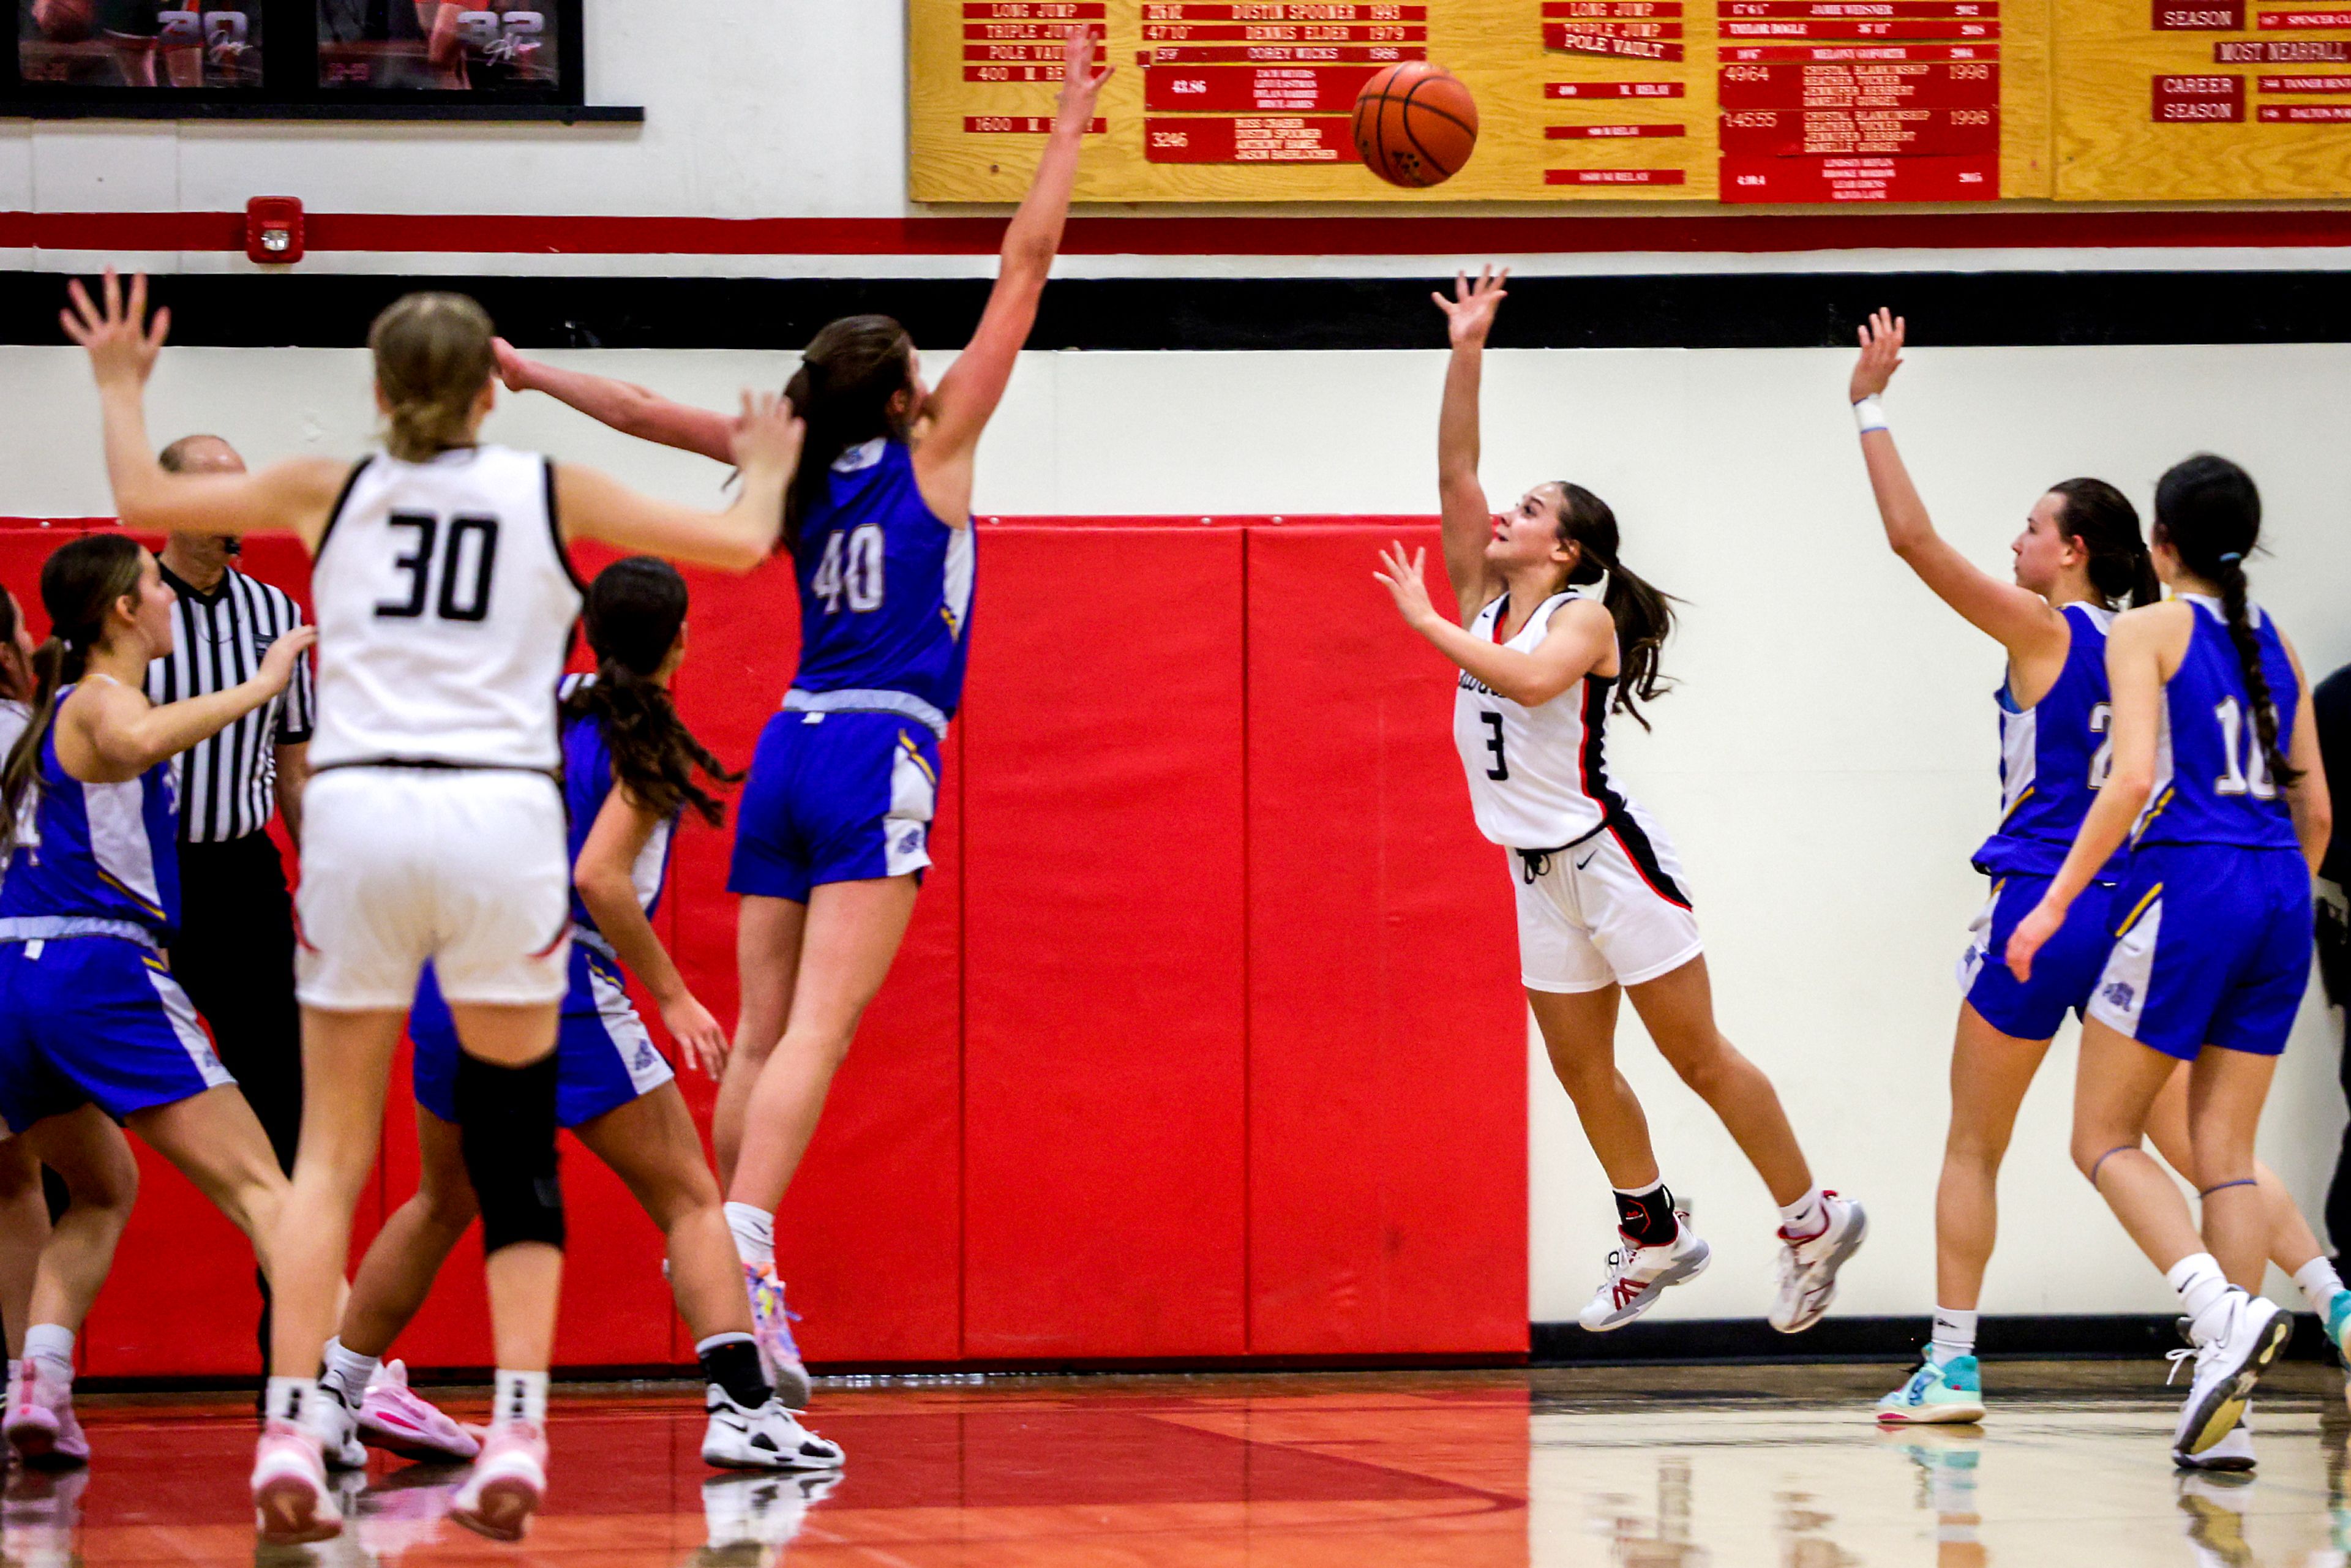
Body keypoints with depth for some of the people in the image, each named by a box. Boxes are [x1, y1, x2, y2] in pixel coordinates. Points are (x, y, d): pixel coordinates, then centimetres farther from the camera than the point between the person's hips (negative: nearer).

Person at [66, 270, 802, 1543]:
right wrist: (764, 469, 38)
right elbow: (739, 544, 16)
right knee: (514, 1149, 8)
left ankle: (291, 1435, -7)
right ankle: (515, 1437, -3)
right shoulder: (552, 494, 10)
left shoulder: (329, 489, 11)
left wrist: (121, 388, 38)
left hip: (356, 811, 1)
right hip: (501, 816, -1)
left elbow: (144, 499, 20)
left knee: (330, 1151, 7)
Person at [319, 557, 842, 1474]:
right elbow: (600, 877, -17)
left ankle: (329, 1397, 30)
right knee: (689, 1200, -1)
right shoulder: (644, 738, -5)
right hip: (558, 983, -6)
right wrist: (672, 995, -12)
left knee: (444, 1201, 26)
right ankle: (740, 1406, -17)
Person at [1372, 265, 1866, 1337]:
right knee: (1580, 1067, 10)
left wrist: (1426, 620, -28)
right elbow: (1456, 473, -1)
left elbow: (1531, 681, -35)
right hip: (1541, 872, 8)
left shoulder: (1583, 616, -13)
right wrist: (1466, 354, -7)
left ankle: (1812, 1220, 5)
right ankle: (1655, 1235, 24)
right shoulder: (1488, 598, 6)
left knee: (1697, 1057, -3)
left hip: (1611, 861, -8)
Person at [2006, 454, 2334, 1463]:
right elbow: (2315, 810, 17)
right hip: (2279, 891, 6)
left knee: (2104, 1139, 3)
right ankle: (2229, 1384, -2)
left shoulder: (2148, 632, -2)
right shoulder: (2274, 645, 16)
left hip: (2188, 887, -6)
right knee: (2224, 1151, 7)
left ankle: (2222, 1306, -20)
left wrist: (2057, 902, -12)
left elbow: (2134, 778, -14)